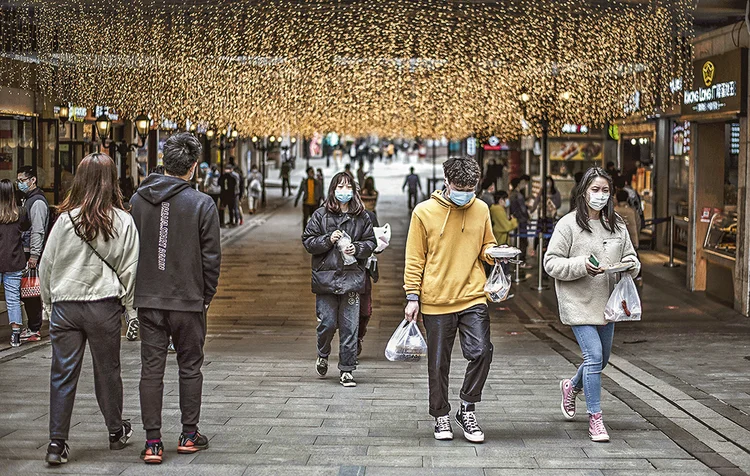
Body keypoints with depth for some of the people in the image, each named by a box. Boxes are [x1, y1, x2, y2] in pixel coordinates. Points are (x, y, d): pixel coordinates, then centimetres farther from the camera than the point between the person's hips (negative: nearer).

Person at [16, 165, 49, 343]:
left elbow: (38, 231, -18)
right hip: (25, 252, 9)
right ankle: (32, 327, 17)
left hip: (33, 254, -9)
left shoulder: (38, 202, -13)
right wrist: (31, 254, 17)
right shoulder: (26, 199, 18)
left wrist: (34, 256, -20)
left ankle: (34, 330, -1)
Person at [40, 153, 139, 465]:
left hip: (64, 307, 0)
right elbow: (129, 269, -1)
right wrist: (131, 309, 8)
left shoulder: (66, 219, -4)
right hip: (103, 306, 0)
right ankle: (117, 432, 30)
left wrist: (47, 304, 14)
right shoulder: (123, 221, -5)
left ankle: (57, 443, 1)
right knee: (107, 371, 14)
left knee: (62, 375, 4)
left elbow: (47, 264, 2)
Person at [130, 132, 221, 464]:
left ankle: (153, 442, 3)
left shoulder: (139, 200, 2)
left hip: (148, 301, 3)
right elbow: (211, 257, -7)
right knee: (190, 368, 11)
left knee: (151, 369, 5)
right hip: (188, 301, -2)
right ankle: (189, 436, 18)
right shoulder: (201, 204, -9)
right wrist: (206, 296, 5)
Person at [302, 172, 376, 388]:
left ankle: (347, 370, 8)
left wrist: (357, 248, -8)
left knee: (350, 326, 0)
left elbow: (371, 243, 11)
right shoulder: (320, 215, 3)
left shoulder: (362, 217, 7)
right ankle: (323, 356, 30)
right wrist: (328, 240, -12)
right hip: (325, 277, -1)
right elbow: (308, 241, 3)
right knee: (327, 323, -1)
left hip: (352, 278, 1)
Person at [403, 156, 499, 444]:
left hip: (473, 297, 2)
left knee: (481, 352, -14)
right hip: (436, 301, -1)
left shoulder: (481, 210, 7)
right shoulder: (424, 212, -1)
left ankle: (467, 409, 5)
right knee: (438, 363, 6)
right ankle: (441, 416, 22)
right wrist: (412, 297, -2)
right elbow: (415, 259, 2)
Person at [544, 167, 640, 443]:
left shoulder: (616, 225, 9)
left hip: (607, 303, 6)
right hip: (579, 303, -6)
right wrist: (581, 265, -22)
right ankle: (595, 419, -2)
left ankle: (572, 387, 47)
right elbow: (551, 263, -8)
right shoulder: (569, 224, -7)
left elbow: (631, 258, 14)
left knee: (602, 358, 17)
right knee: (594, 356, -13)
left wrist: (631, 265, -10)